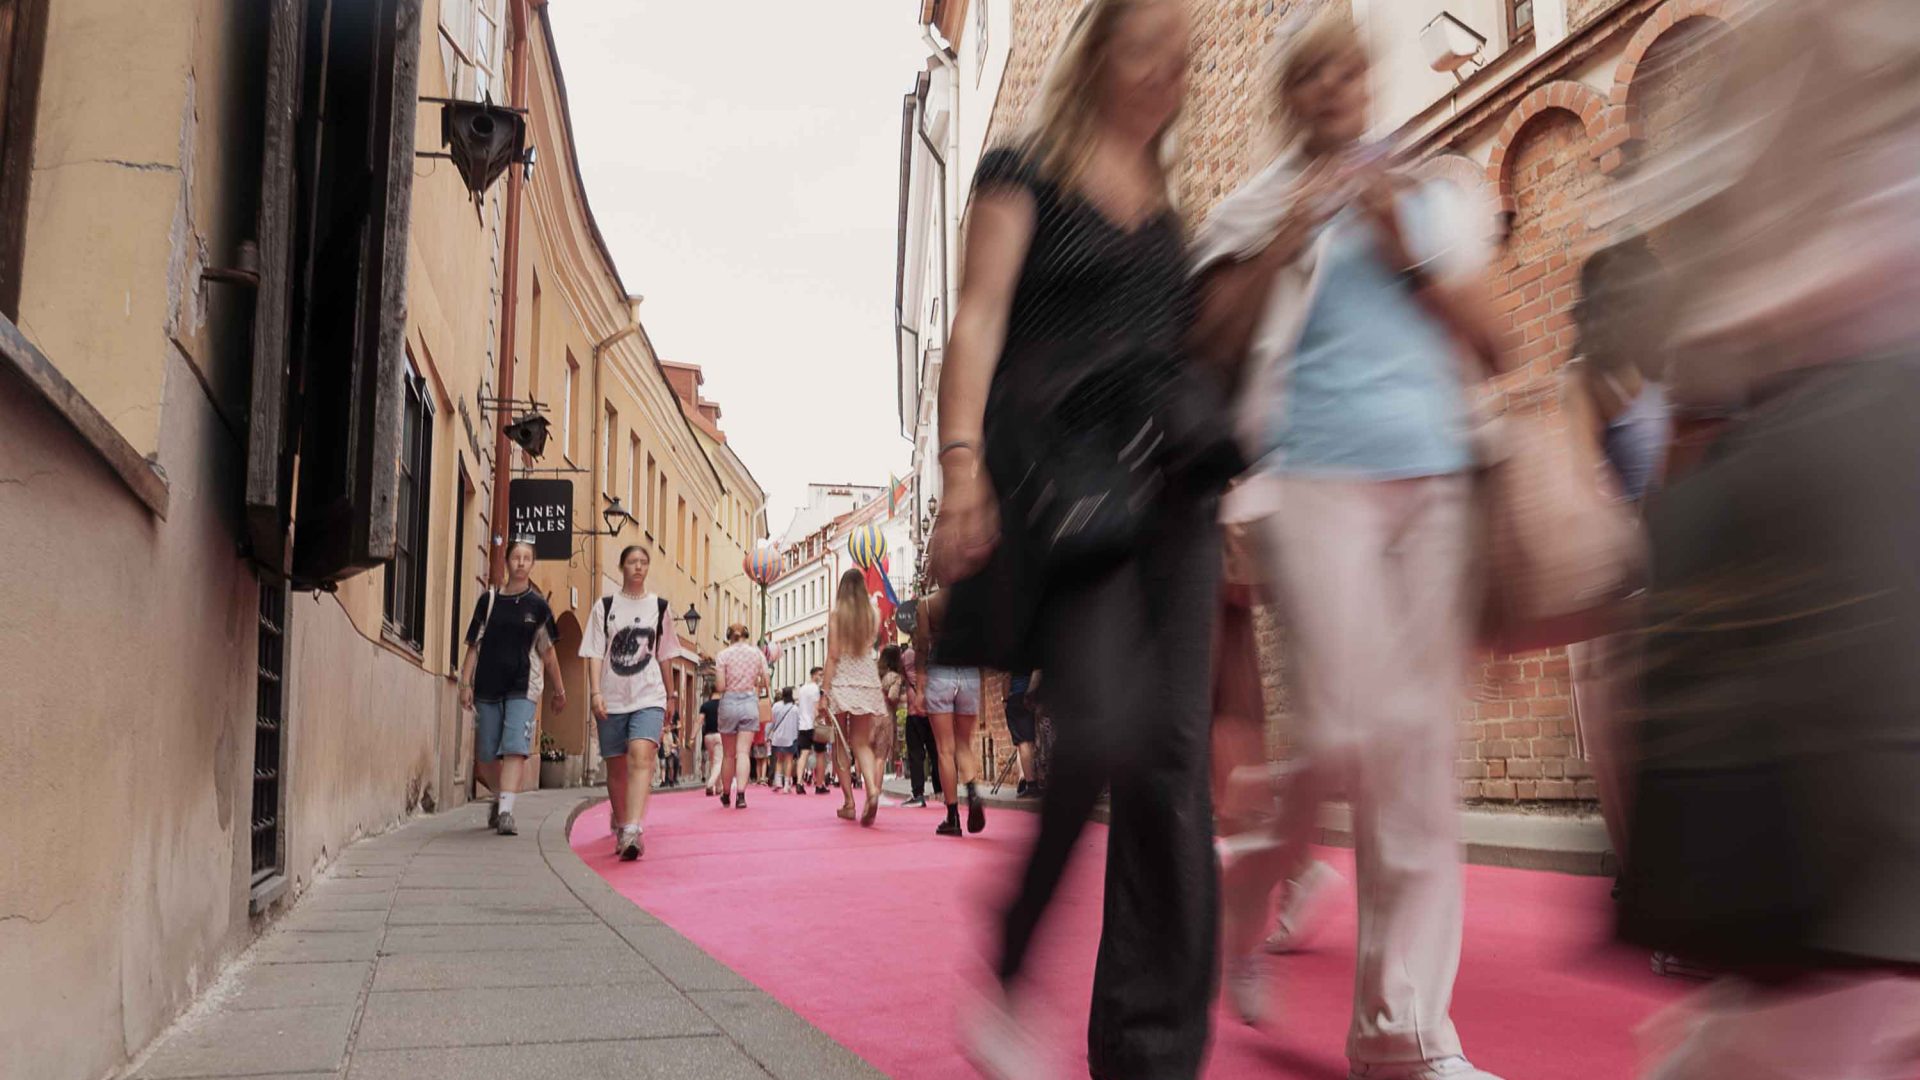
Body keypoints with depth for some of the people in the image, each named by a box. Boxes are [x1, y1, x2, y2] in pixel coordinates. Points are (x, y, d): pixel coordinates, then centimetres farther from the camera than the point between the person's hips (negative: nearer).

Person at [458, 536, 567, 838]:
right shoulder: (489, 600, 5)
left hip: (523, 688, -1)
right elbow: (474, 645, 7)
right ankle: (500, 798, 33)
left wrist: (559, 690, 15)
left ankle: (505, 811, -19)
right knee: (485, 754, 9)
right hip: (488, 687, 2)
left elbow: (547, 651, 12)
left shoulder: (537, 605, 5)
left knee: (515, 748, -16)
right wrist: (466, 683, -1)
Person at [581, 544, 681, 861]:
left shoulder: (659, 606, 9)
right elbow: (594, 653, 1)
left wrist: (669, 695, 18)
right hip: (612, 698, 1)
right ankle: (620, 826, 28)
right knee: (616, 766, 9)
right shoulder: (605, 606, 5)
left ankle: (633, 830, -31)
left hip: (649, 695, -1)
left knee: (642, 755, -21)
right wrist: (596, 692, -10)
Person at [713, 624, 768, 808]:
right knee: (743, 752, -4)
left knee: (728, 754, 11)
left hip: (729, 702, -1)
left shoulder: (723, 655, -3)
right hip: (750, 702, 1)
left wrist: (717, 676, 12)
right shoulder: (757, 653, 4)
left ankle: (726, 795, 22)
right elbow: (765, 683, 3)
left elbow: (720, 686, -8)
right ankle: (740, 793, -19)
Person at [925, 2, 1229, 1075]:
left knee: (1174, 759, -4)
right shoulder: (1026, 172, 7)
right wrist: (964, 464, -15)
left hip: (1171, 477, 6)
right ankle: (1009, 980, 1)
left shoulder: (1167, 204, 24)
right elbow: (980, 321, -4)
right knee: (1105, 726, -22)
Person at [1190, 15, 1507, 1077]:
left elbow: (1487, 342, 11)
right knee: (1350, 731, -15)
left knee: (1422, 749, 0)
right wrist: (1286, 240, -7)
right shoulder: (1258, 210, 11)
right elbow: (1213, 344, 0)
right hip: (1318, 475, -4)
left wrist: (1408, 250, 0)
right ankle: (1247, 893, 16)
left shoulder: (1433, 202, 20)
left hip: (1437, 479, 4)